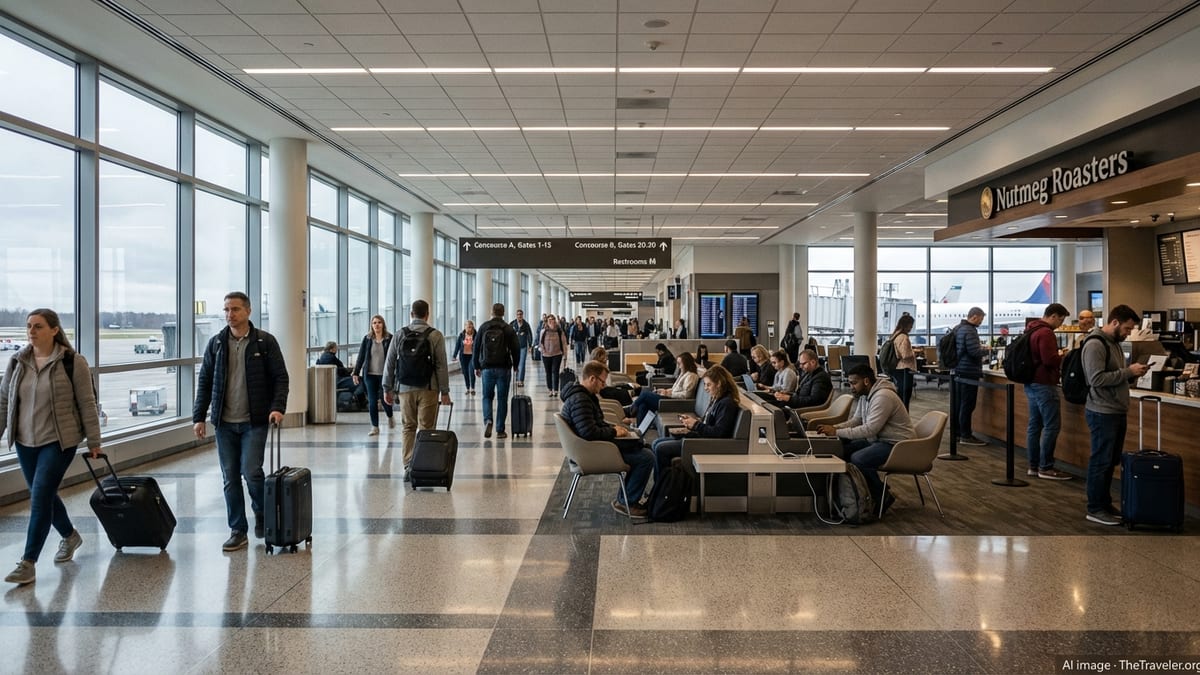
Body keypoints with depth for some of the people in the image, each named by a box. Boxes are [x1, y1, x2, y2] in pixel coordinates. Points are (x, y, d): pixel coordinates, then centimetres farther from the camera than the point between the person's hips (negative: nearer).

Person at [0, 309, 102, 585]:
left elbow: (86, 403, -8)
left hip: (59, 441, -6)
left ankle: (28, 564, -4)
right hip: (25, 442, 6)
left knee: (40, 497, -10)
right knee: (45, 495, 16)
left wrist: (93, 442, -6)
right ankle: (70, 536, 40)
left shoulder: (72, 362, -11)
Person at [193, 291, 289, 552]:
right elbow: (205, 382, 10)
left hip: (254, 422, -3)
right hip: (224, 423, 3)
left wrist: (277, 407, -17)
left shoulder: (265, 341, -2)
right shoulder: (216, 343, 7)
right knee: (230, 478, 6)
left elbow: (280, 377, -3)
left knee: (251, 472, -10)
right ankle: (238, 532, 17)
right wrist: (199, 417, 5)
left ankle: (261, 513, 19)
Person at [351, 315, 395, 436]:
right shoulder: (367, 338, 4)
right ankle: (375, 427, 12)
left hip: (384, 374, -2)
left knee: (385, 399, 3)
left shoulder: (389, 338, -3)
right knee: (372, 402, 2)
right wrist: (356, 373, 3)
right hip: (370, 375, 2)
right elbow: (361, 356, 6)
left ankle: (390, 417, 34)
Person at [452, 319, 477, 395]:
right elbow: (457, 345, 4)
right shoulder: (461, 335, 0)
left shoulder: (476, 335, -7)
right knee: (465, 373, 8)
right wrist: (454, 355, 1)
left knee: (471, 372, -12)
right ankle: (468, 389, 22)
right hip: (463, 356, 3)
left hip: (472, 356, -3)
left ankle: (472, 388, 6)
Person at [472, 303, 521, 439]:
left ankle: (487, 420, -11)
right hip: (504, 368, -1)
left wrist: (477, 366, 12)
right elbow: (516, 349, -2)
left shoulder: (483, 327, 4)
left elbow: (477, 348, 4)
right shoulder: (509, 329, -1)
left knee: (487, 396, 14)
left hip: (487, 368, 1)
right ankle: (500, 430, 6)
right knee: (502, 399, 6)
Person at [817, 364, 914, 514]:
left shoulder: (883, 396, -23)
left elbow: (870, 429, -29)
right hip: (878, 440, 10)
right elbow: (855, 421, 13)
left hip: (896, 444, -10)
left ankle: (882, 497, -6)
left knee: (858, 459, -27)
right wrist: (834, 428, -6)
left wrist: (837, 432, -27)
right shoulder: (865, 396, 8)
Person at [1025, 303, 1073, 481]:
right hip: (1044, 384, -10)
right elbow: (1050, 360, -22)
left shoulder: (1031, 330, 15)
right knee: (1052, 426, -6)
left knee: (1034, 424, 11)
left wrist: (1059, 356, 18)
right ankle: (1046, 468, -4)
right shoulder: (1045, 333, -16)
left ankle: (1033, 466, 14)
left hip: (1031, 383, 10)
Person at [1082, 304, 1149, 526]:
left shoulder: (1114, 343, 14)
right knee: (1101, 462, -2)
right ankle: (1095, 509, 7)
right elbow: (1097, 379, -23)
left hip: (1117, 412, 9)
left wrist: (1133, 373, 3)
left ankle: (1105, 504, 25)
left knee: (1111, 461, 15)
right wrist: (1128, 371, -18)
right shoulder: (1095, 345, -16)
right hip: (1102, 413, -9)